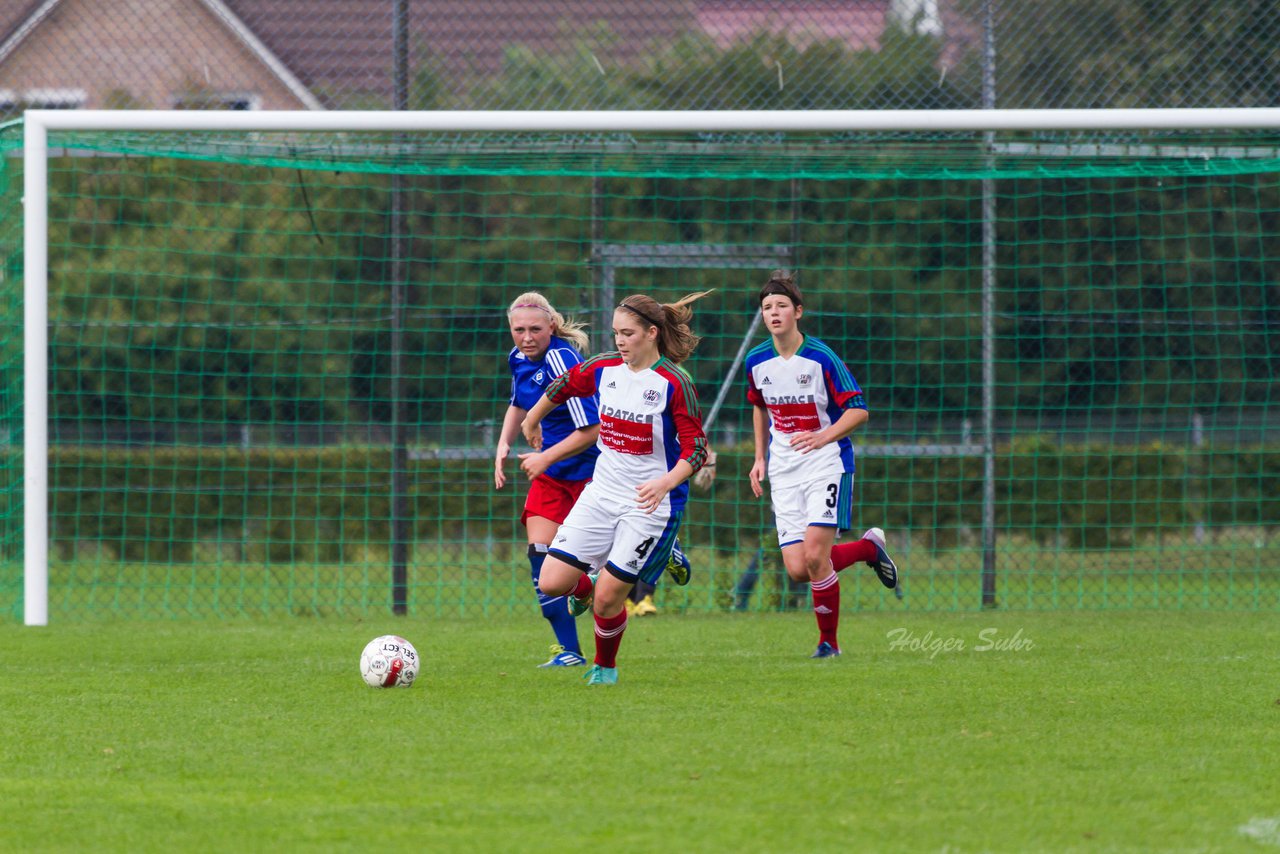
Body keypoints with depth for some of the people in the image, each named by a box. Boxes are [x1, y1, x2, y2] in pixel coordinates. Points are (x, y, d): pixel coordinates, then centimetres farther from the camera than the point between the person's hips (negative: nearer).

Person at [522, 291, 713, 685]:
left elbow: (696, 449, -15)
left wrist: (666, 483, -32)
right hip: (602, 492, 5)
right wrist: (532, 421, 36)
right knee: (552, 582, -6)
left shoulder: (674, 383, -14)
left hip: (650, 502, -5)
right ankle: (584, 589, 31)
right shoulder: (603, 368, 2)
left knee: (608, 597, -7)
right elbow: (562, 387, 23)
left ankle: (605, 667, 23)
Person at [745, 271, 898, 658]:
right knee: (797, 569, -6)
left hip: (827, 464, -5)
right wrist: (760, 458, 16)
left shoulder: (821, 358, -12)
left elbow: (858, 409, -10)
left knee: (814, 556, -18)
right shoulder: (756, 362, 2)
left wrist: (822, 438, -23)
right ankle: (869, 547, 22)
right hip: (784, 473, 5)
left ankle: (829, 641, 2)